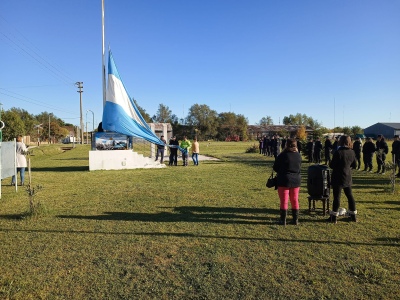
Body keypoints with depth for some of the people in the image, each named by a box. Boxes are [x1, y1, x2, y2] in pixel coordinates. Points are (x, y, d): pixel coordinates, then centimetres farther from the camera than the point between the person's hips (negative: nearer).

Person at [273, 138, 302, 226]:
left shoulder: (283, 155, -15)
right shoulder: (298, 155, 0)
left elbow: (275, 168, -8)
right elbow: (299, 168, 13)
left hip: (284, 180, -4)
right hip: (296, 180, 5)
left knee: (284, 201, 4)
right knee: (295, 200, 14)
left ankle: (283, 220, 9)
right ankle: (295, 219, 20)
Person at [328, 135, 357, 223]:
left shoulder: (338, 152, -19)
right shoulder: (352, 152, 2)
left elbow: (331, 165, -17)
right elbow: (354, 165, 12)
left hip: (338, 178, -6)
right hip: (348, 178, 6)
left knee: (336, 197, -1)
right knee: (350, 196, 16)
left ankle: (333, 217, 4)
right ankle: (353, 216, 25)